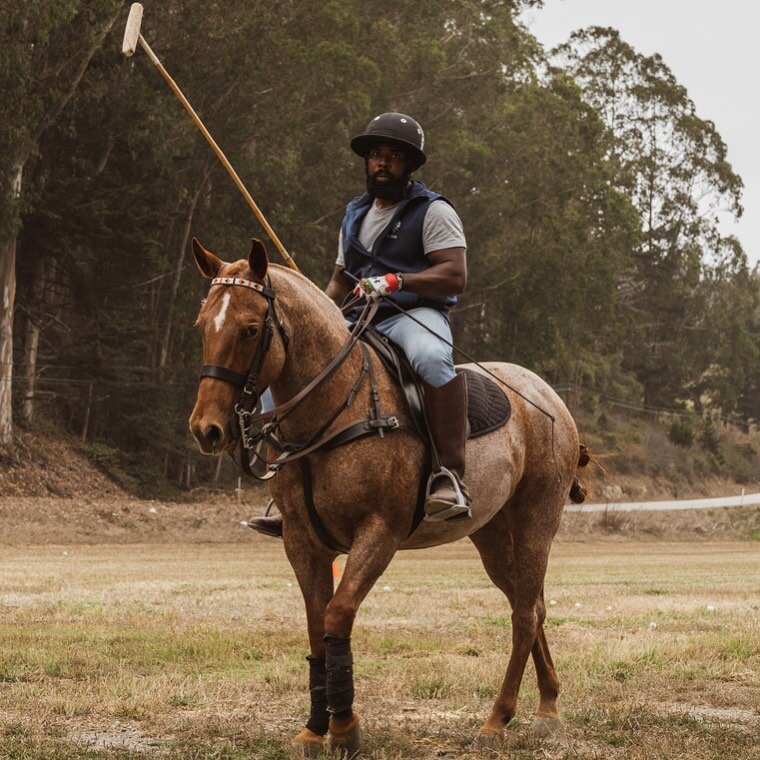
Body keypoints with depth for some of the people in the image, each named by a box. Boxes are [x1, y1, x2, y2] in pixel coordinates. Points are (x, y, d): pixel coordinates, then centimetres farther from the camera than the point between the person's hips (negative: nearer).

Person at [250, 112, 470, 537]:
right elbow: (341, 282, 28)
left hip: (415, 315, -7)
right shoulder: (356, 216, 23)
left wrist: (394, 282, -24)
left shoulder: (433, 212, 0)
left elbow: (455, 276, -12)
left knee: (432, 358, -43)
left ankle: (452, 476, -45)